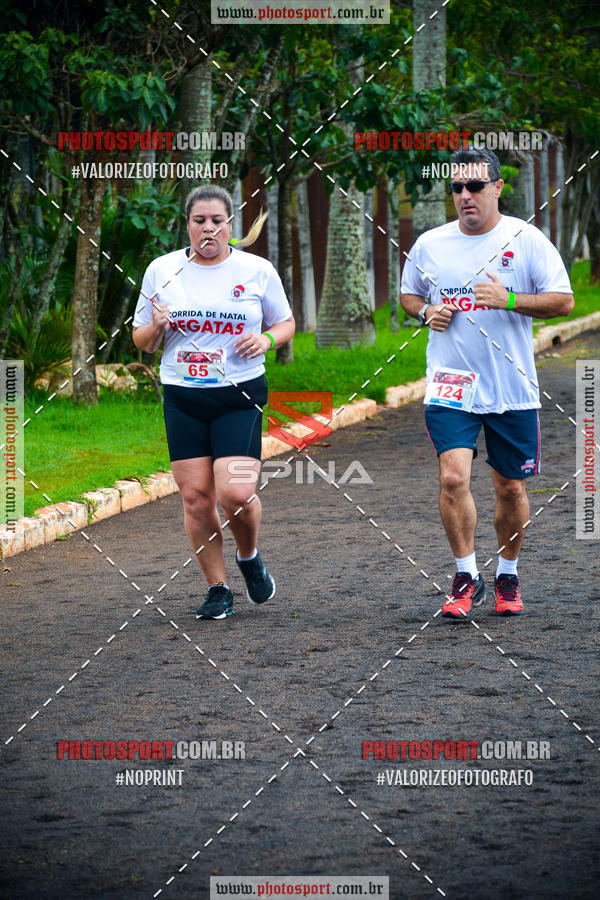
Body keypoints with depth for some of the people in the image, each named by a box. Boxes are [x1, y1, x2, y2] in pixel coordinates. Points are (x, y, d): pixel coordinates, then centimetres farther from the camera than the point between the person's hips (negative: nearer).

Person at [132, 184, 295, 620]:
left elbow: (286, 323, 14)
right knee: (195, 495, -2)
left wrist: (267, 339, -8)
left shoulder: (257, 270, 1)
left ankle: (249, 556, 17)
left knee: (236, 494, -15)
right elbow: (142, 341, 11)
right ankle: (218, 588, 13)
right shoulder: (162, 271, 4)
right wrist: (156, 328, -12)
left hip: (240, 395, -2)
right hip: (182, 398, 2)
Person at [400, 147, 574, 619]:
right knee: (453, 476, -16)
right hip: (450, 386, 1)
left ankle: (508, 576, 29)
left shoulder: (526, 240, -2)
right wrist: (426, 312, -2)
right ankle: (467, 577, -3)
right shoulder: (430, 244, 5)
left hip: (513, 388, -1)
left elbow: (564, 300, -4)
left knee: (511, 488, 8)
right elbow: (408, 295, 21)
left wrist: (508, 300, -19)